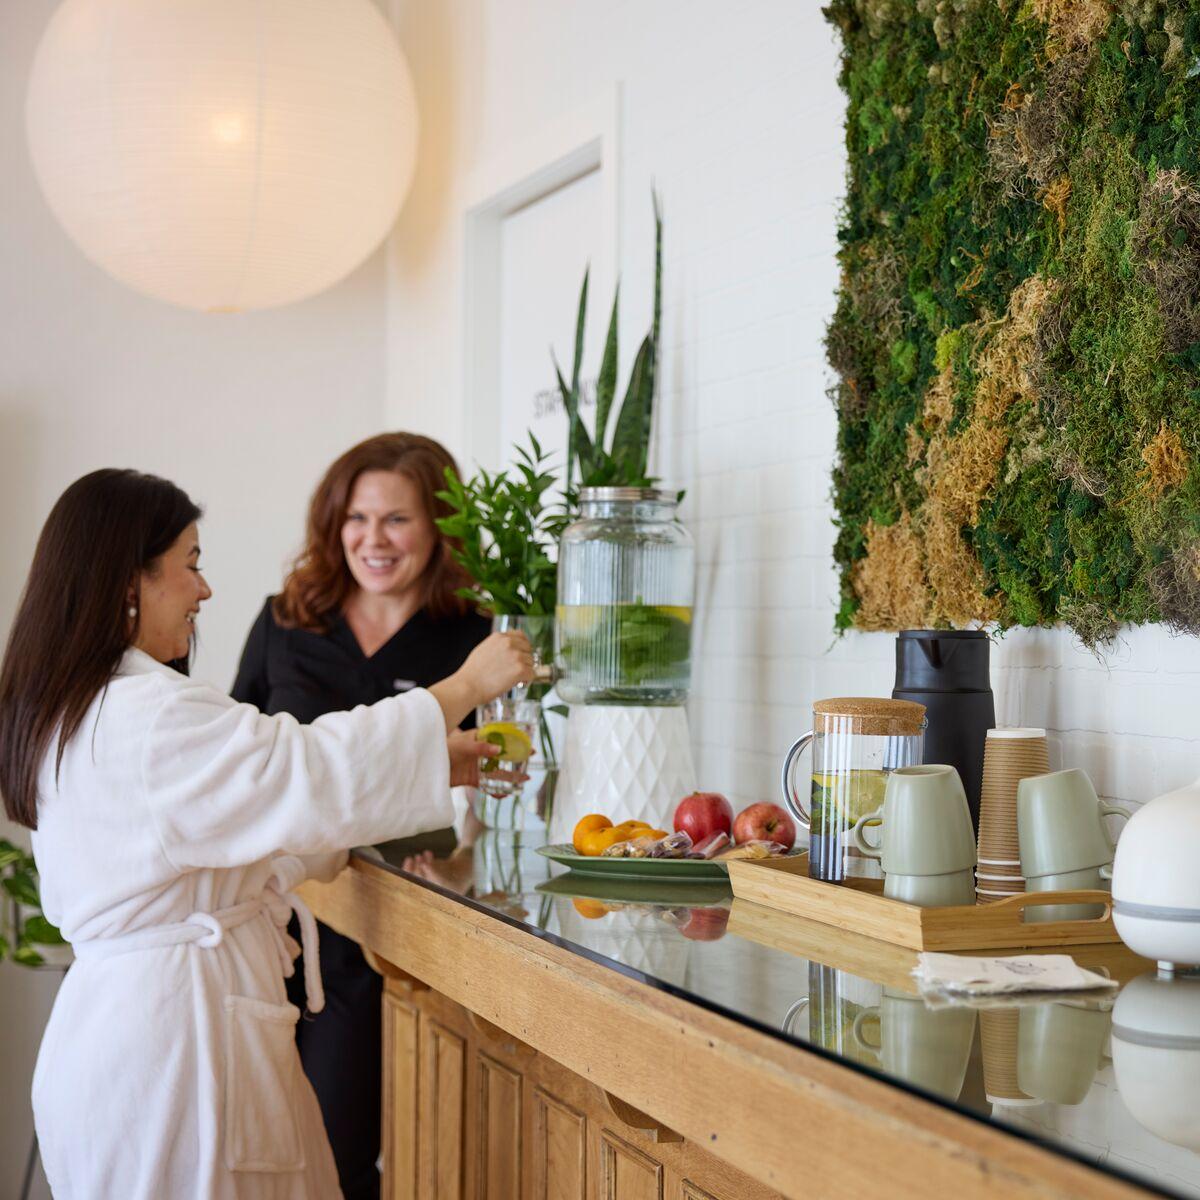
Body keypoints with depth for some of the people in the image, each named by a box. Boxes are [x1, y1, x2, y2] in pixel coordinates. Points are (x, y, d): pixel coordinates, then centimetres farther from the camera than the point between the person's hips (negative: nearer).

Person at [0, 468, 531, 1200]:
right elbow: (320, 775, -22)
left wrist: (438, 766, 13)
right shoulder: (151, 719, -20)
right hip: (177, 1030, -10)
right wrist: (467, 686, -9)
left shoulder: (67, 715, 14)